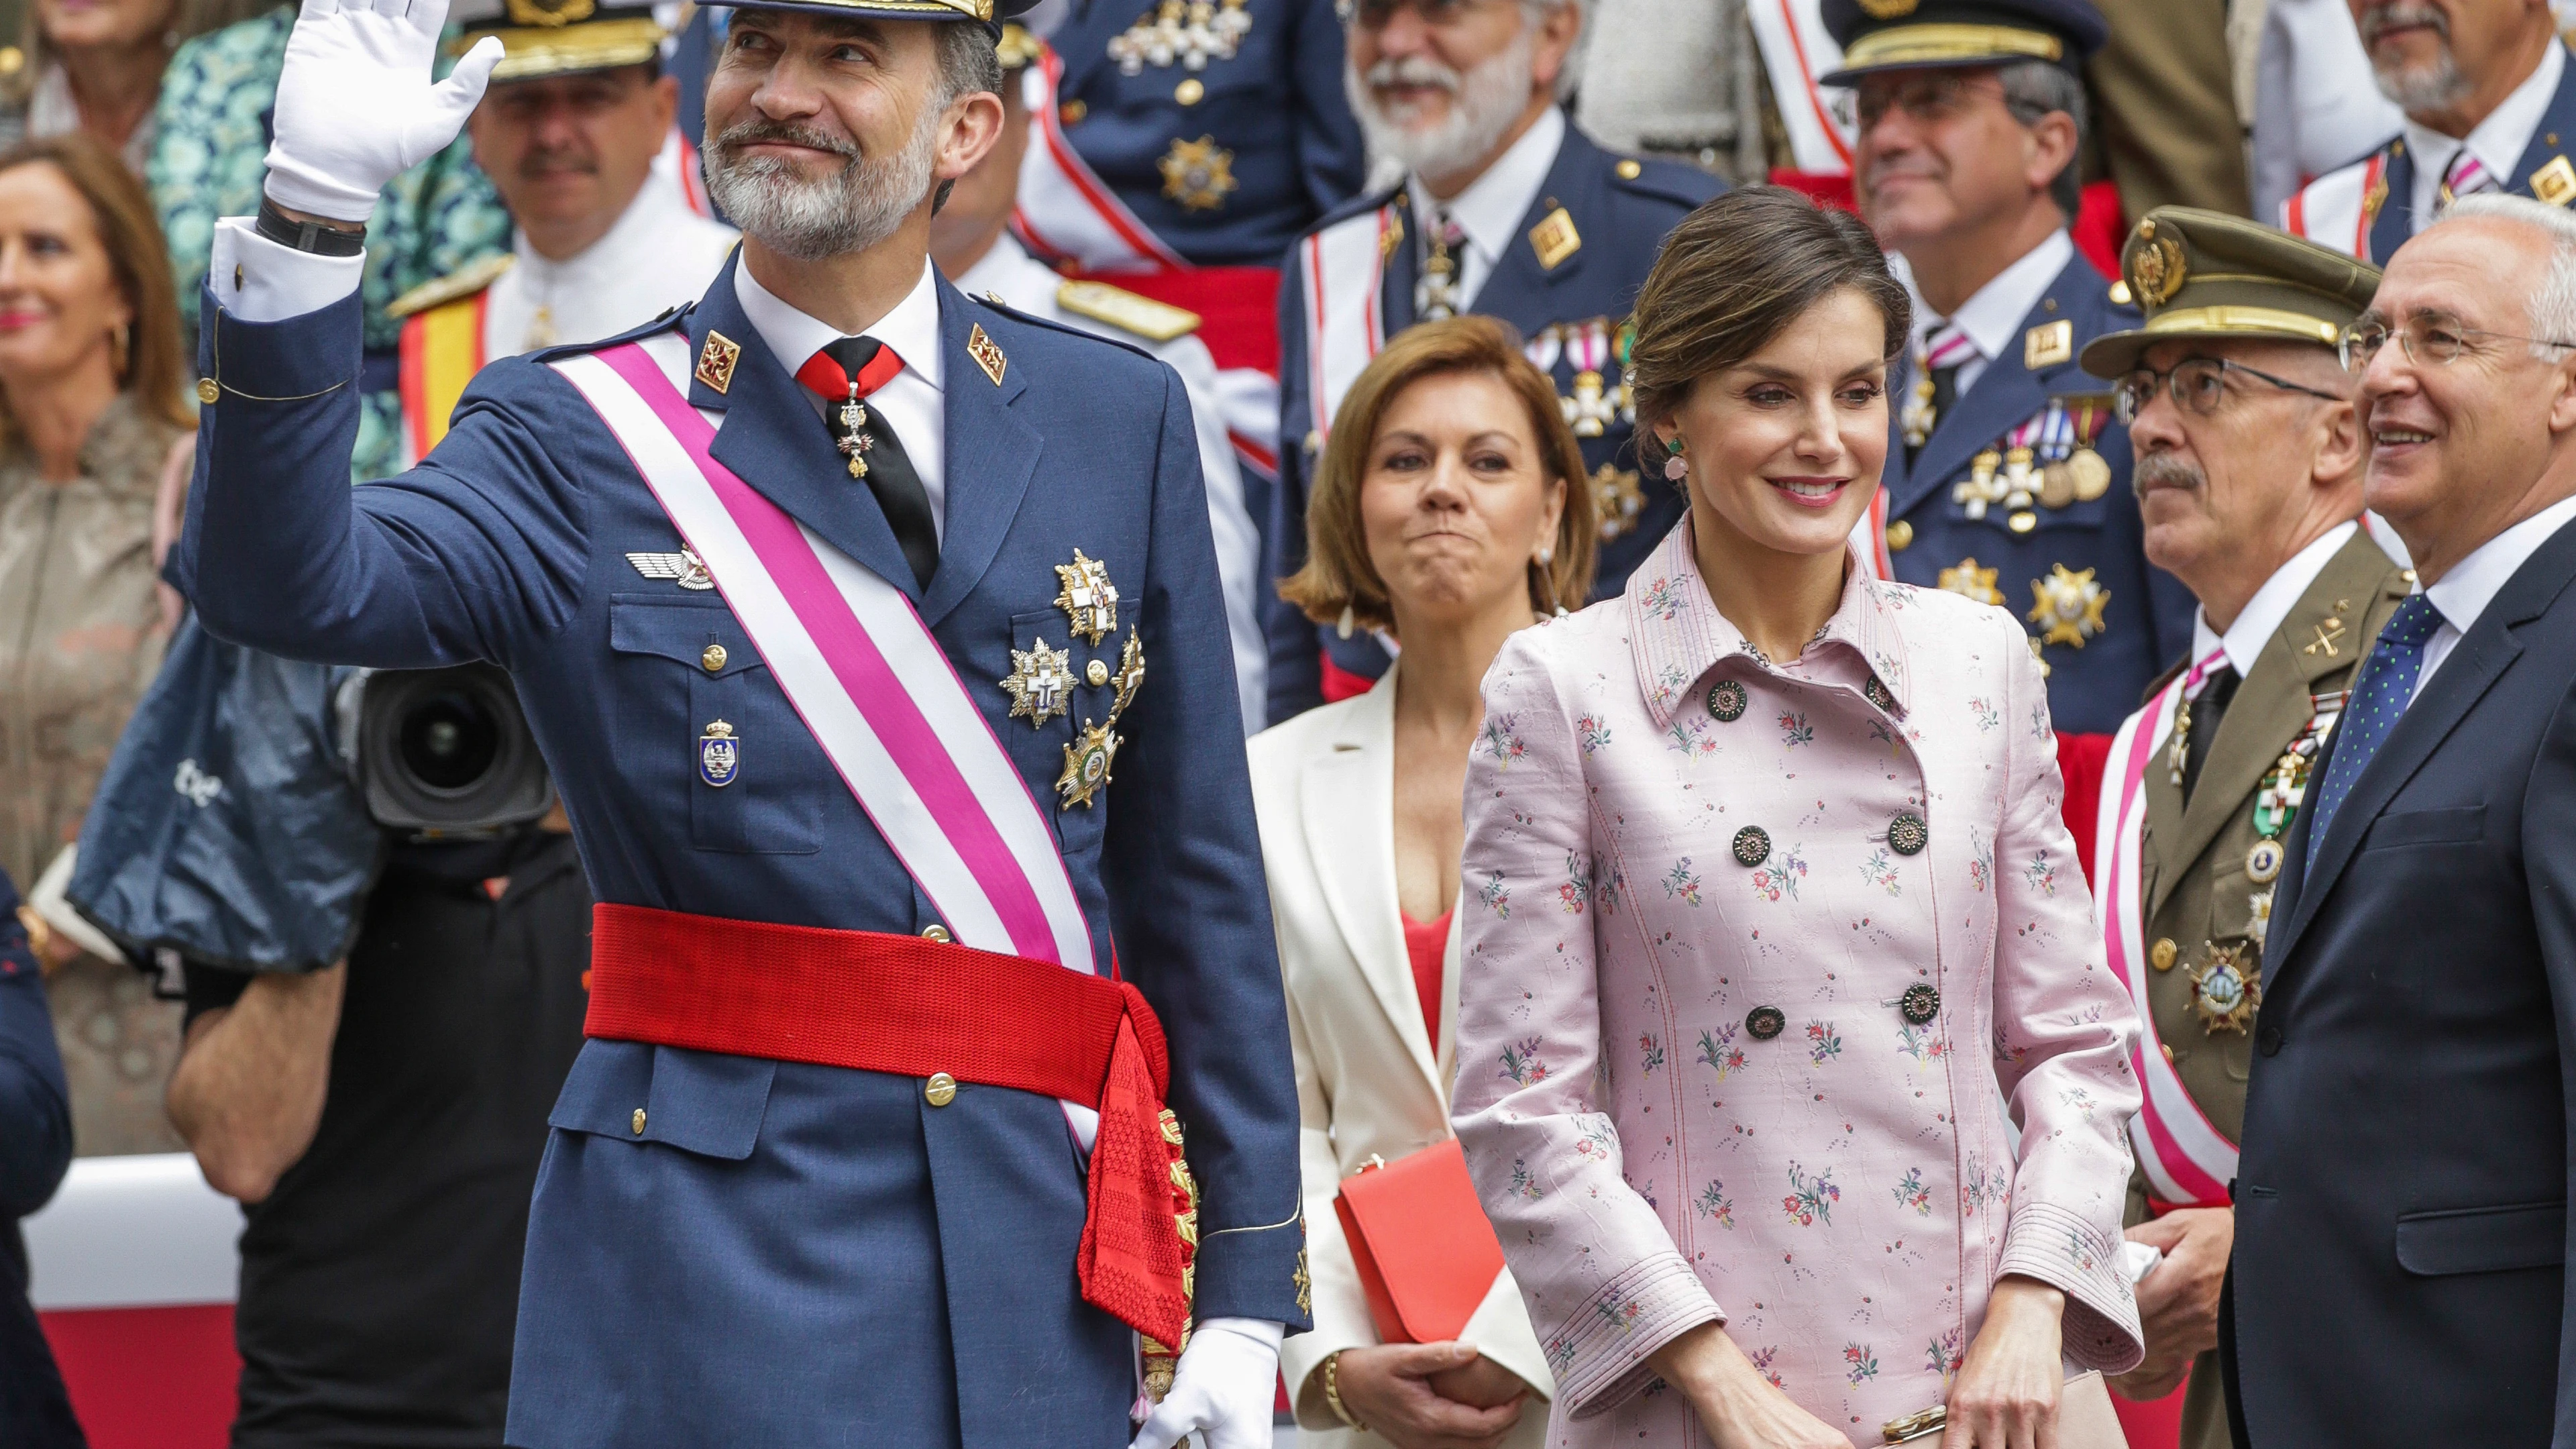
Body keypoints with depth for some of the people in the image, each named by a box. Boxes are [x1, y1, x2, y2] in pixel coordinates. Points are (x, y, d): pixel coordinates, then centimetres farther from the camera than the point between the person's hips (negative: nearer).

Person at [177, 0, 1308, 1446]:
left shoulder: (1118, 421, 9)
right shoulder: (581, 440, 3)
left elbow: (1199, 883, 9)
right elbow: (286, 582, -17)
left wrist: (1248, 1294, 6)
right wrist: (315, 204, -29)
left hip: (1036, 1270, 2)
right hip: (707, 1258, -2)